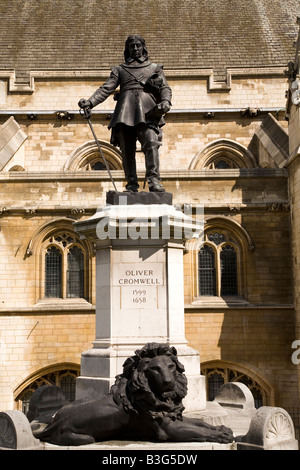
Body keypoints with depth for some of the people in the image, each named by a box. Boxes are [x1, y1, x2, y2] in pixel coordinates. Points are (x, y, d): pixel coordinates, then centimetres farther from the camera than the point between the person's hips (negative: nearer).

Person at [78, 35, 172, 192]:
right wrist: (90, 102, -1)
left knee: (151, 143, -21)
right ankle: (132, 184, -1)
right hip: (126, 110, 2)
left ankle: (154, 181, -27)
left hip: (147, 110, -1)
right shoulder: (119, 69, 26)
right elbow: (106, 89, 16)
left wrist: (165, 102, -9)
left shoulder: (155, 68, 25)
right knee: (127, 148, -6)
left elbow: (165, 87, 14)